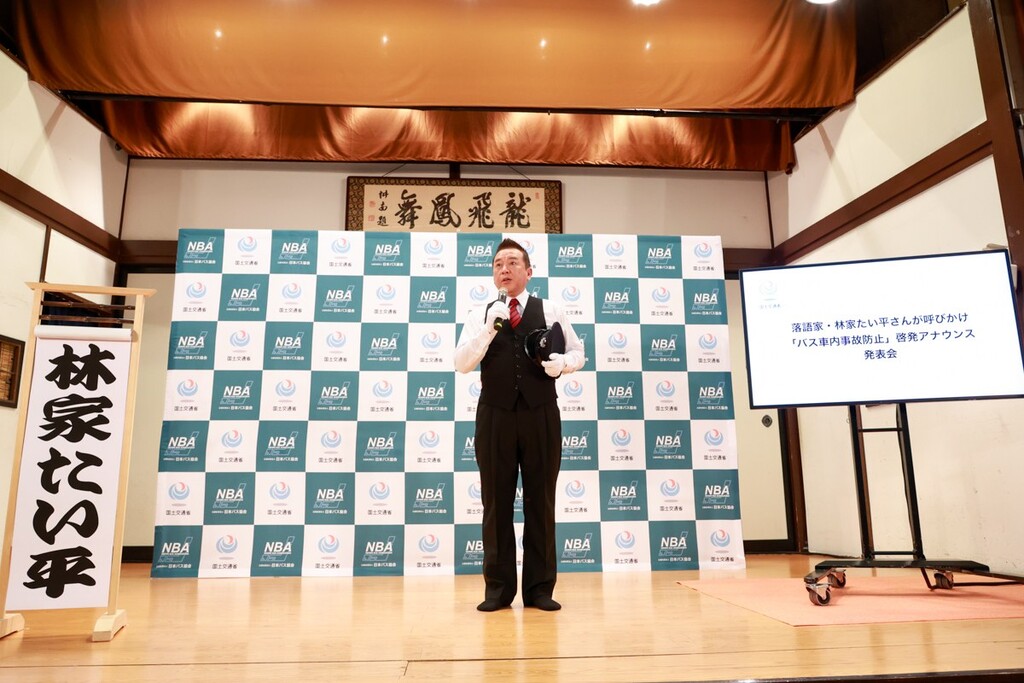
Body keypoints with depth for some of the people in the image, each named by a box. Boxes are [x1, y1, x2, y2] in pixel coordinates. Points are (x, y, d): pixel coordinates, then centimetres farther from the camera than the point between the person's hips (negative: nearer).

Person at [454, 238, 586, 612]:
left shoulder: (550, 311, 9)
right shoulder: (480, 315, 8)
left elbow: (578, 350, 15)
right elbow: (461, 363, -2)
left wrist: (563, 362, -9)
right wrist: (489, 328, -17)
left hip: (541, 413, 0)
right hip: (495, 414, 0)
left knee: (541, 501, 5)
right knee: (496, 502, 5)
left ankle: (539, 588, 16)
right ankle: (498, 588, 16)